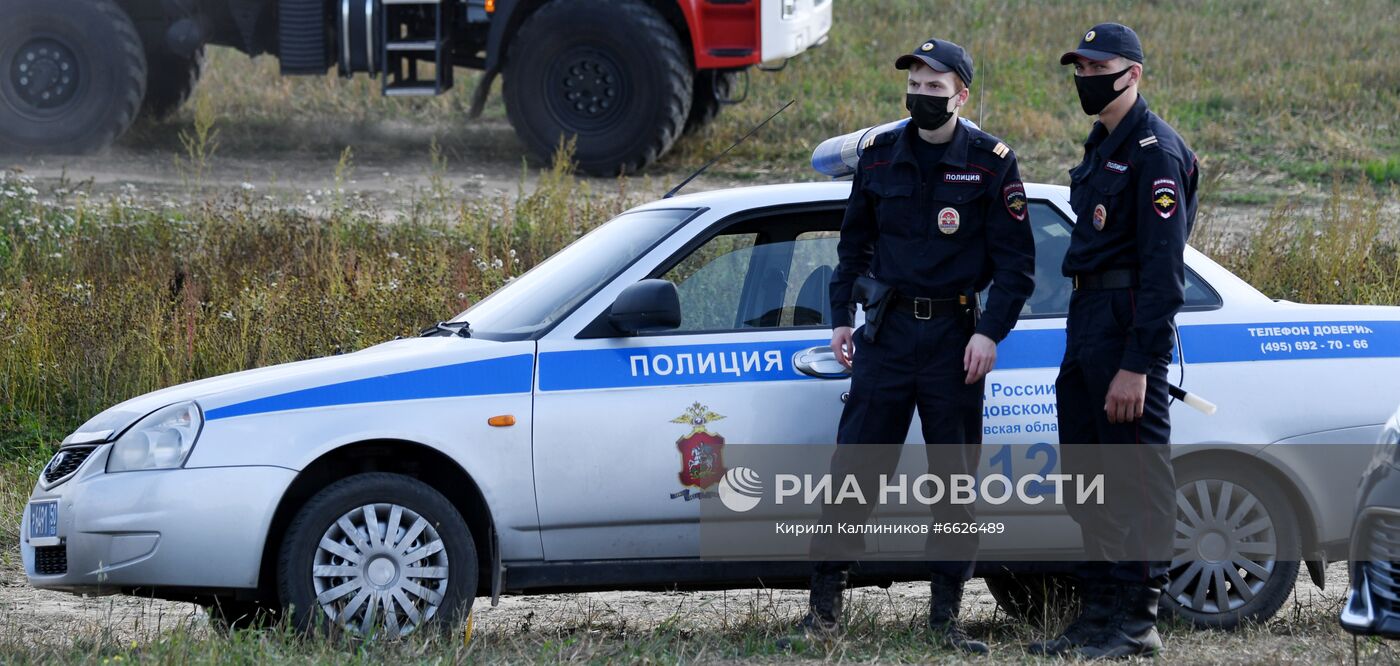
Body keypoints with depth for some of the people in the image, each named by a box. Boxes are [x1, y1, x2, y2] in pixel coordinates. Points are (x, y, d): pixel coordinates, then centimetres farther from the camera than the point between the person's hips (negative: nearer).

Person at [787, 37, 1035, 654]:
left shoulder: (990, 162, -2)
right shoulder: (880, 156, 7)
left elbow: (1016, 262, -2)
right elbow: (854, 244, 18)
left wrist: (989, 332, -11)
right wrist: (841, 319, 11)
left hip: (955, 337, -2)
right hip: (887, 330, 2)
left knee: (956, 478, 2)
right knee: (855, 465, -2)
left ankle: (946, 614, 9)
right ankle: (825, 600, 3)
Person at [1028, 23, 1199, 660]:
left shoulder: (1155, 151, -12)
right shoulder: (1101, 147, 19)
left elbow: (1163, 269, -18)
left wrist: (1136, 364, -23)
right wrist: (1081, 346, 17)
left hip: (1129, 329, -10)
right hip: (1086, 321, 10)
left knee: (1137, 476, -7)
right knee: (1088, 478, 13)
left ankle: (1137, 620, -5)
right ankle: (1100, 612, 20)